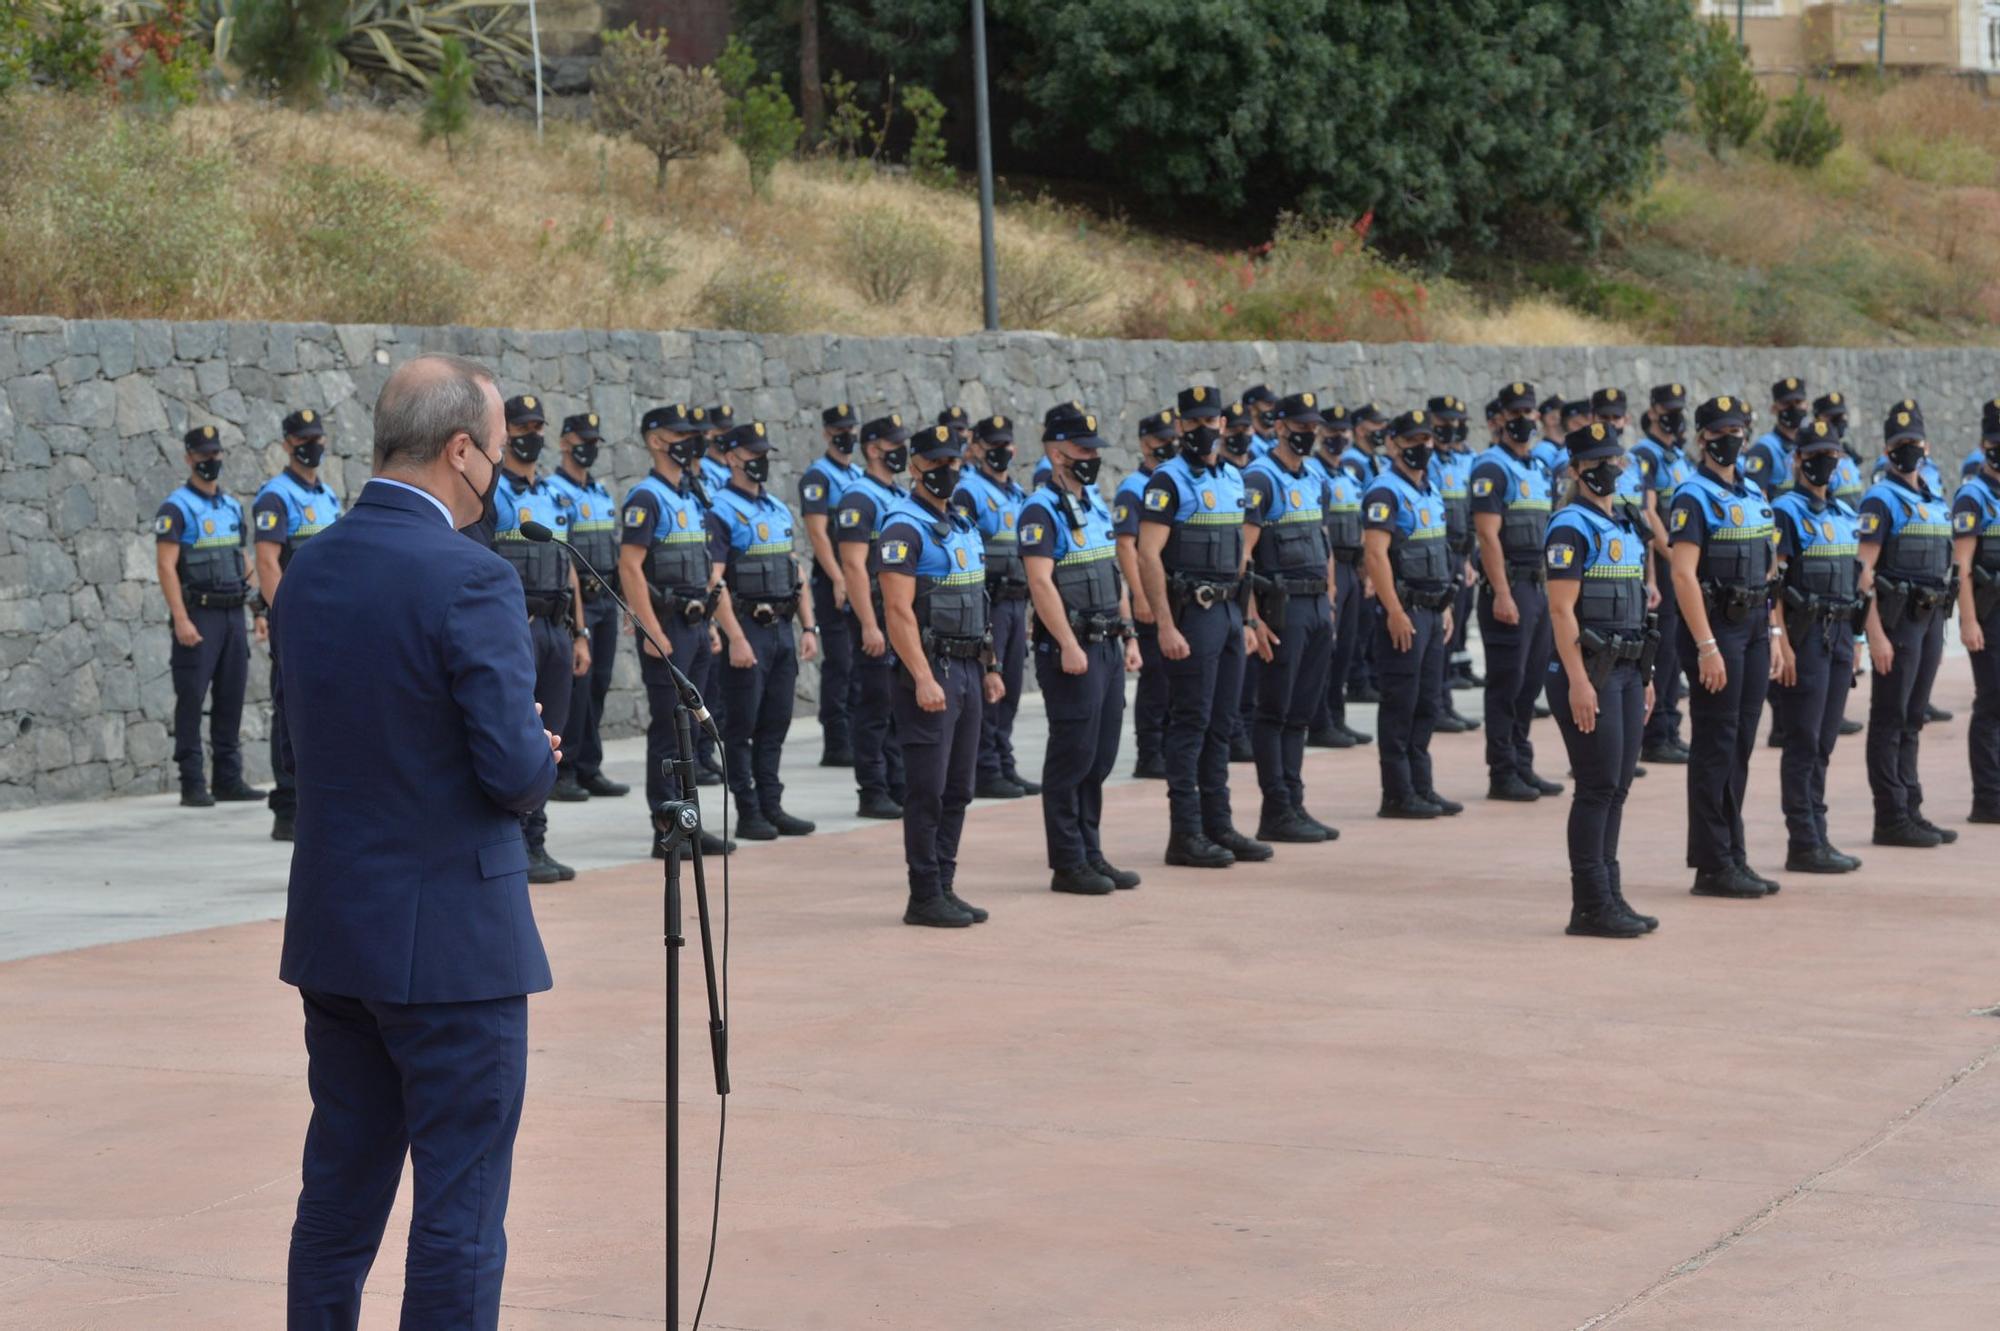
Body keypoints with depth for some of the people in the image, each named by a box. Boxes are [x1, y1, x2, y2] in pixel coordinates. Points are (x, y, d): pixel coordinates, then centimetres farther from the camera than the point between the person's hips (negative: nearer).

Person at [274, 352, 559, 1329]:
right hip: (451, 939, -7)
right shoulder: (468, 581, -18)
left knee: (337, 1193, 16)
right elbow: (514, 769, -21)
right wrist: (541, 755, 3)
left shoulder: (306, 570, 6)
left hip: (330, 934, 7)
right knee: (459, 1213, 1)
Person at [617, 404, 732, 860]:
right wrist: (653, 632, -21)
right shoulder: (646, 498, -11)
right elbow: (630, 568, -17)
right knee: (667, 731, -5)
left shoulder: (691, 498, 16)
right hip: (666, 628, -9)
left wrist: (708, 625, 18)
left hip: (694, 625, 9)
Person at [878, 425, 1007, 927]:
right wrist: (923, 679, -24)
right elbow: (898, 610, -18)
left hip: (967, 670, 8)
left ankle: (944, 888, 15)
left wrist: (988, 668, 17)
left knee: (957, 790, 10)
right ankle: (924, 898, -1)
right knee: (928, 790, -6)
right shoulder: (906, 528, -11)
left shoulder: (962, 526, 16)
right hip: (930, 667, -8)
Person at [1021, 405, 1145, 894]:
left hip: (1108, 647, 8)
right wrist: (1068, 646, -23)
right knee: (1072, 757, -4)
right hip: (1071, 649, -8)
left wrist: (1129, 635, 15)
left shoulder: (1096, 505, 15)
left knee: (1100, 757, 11)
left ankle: (1091, 854, 18)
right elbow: (1041, 582, -19)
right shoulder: (1042, 511, -11)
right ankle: (1067, 865, 1)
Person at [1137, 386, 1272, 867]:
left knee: (1221, 725, 10)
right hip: (1192, 614, -7)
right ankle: (1185, 834, -2)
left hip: (1229, 611, 7)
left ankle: (1218, 825, 16)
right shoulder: (1168, 481, -10)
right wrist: (1166, 627, -21)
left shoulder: (1233, 479, 14)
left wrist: (1246, 618, 16)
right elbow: (1149, 555, -15)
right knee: (1190, 724, -5)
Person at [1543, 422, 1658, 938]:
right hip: (1588, 673, -8)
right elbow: (1561, 609, -16)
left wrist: (1644, 678, 18)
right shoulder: (1570, 527, -10)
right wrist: (1578, 682, -22)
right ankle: (1590, 906, -3)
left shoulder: (1628, 526, 16)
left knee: (1616, 787, 9)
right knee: (1598, 788, -7)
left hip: (1626, 670, 8)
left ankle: (1609, 896, 15)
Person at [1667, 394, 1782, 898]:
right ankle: (1712, 866, -2)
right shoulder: (1693, 498, -10)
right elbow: (1683, 576, -17)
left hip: (1753, 630, 8)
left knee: (1740, 747, 11)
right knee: (1715, 748, -5)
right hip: (1715, 628, -8)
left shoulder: (1754, 497, 14)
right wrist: (1707, 647, -22)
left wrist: (1774, 633, 13)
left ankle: (1734, 859, 16)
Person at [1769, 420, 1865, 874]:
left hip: (1839, 635, 8)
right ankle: (1804, 844, -3)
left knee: (1823, 743, 10)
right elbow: (1770, 583, -13)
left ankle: (1816, 837, 15)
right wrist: (1781, 644, -19)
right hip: (1805, 636, -8)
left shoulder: (1845, 514, 16)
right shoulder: (1786, 513, -8)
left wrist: (1851, 639, 16)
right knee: (1803, 743, -5)